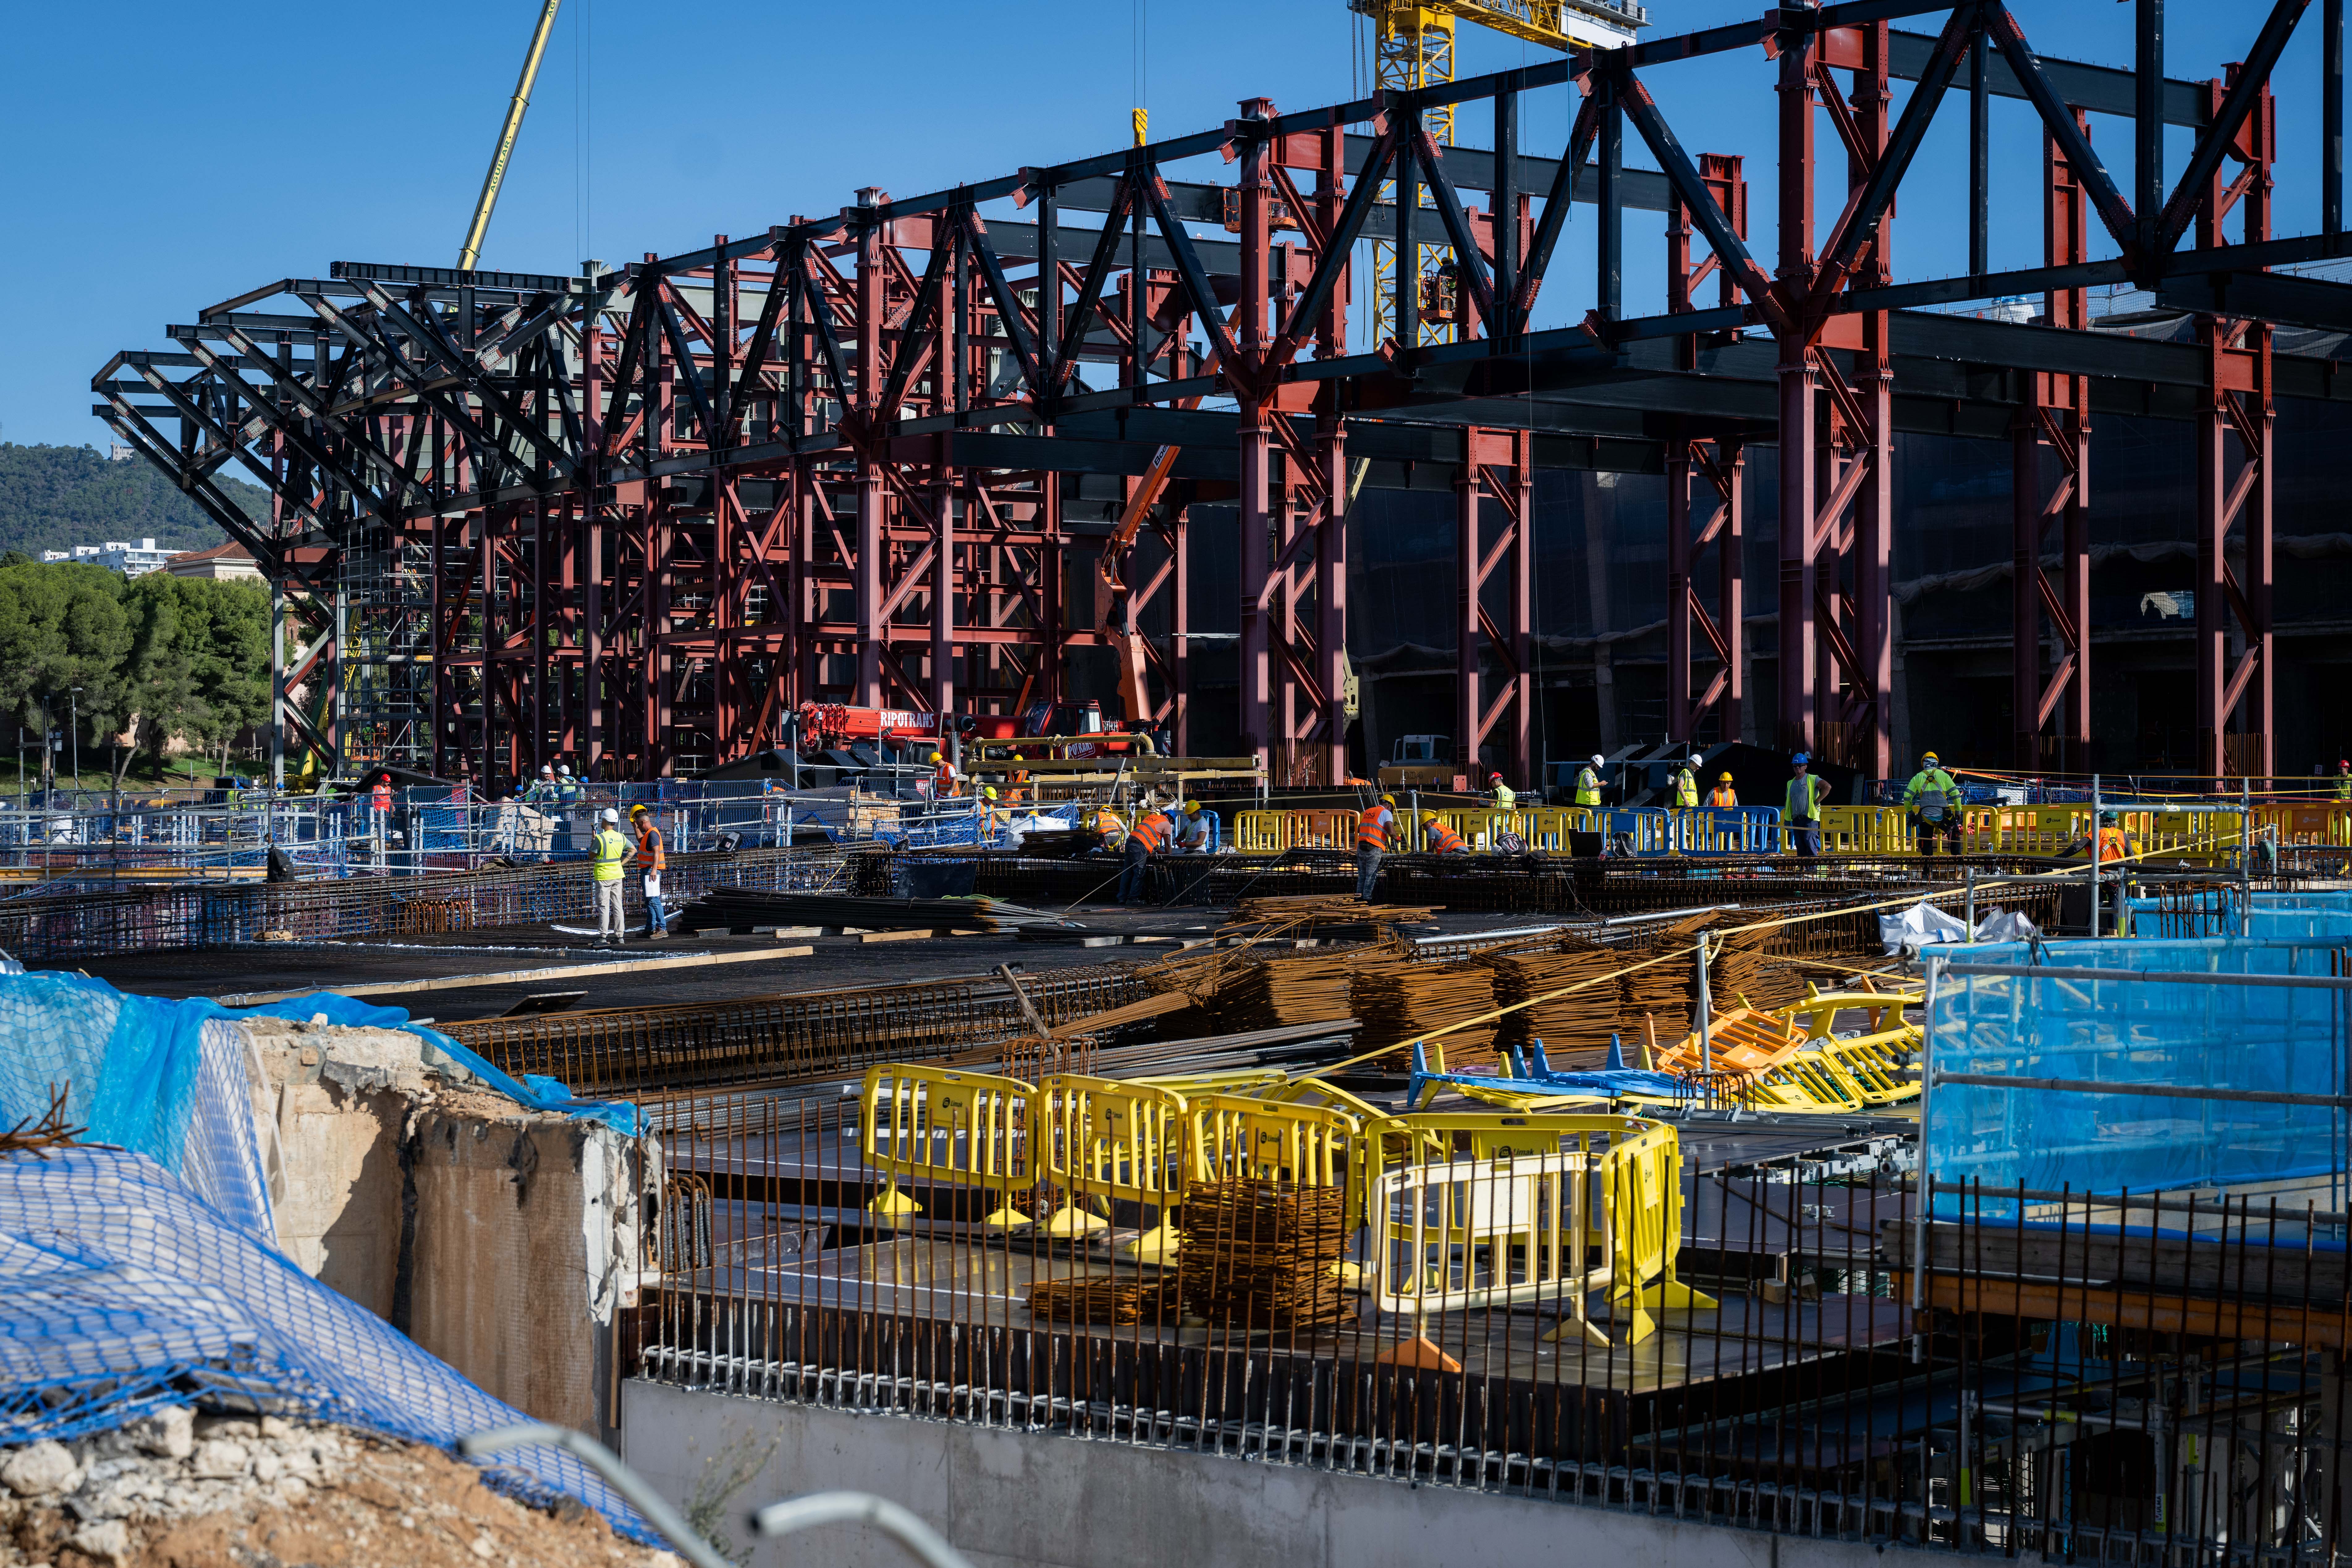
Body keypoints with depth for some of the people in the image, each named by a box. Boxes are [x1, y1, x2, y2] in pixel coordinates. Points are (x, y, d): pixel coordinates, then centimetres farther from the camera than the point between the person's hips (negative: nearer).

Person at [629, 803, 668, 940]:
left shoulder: (653, 834, -15)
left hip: (651, 871, -11)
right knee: (649, 901, 15)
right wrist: (635, 827, 36)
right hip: (646, 871, 11)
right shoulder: (649, 833, 17)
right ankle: (650, 929, 22)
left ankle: (663, 929, -19)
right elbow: (641, 841, 41)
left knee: (654, 900, -15)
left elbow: (656, 852, -26)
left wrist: (654, 869, -34)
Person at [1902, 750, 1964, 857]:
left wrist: (1910, 813, 18)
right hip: (1943, 815, 0)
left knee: (1926, 842, 12)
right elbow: (1955, 793, 5)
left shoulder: (1918, 777, 12)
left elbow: (1907, 796, 8)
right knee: (1955, 836, 19)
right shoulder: (1943, 775, 9)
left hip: (1926, 816, 0)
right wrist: (1958, 811, 12)